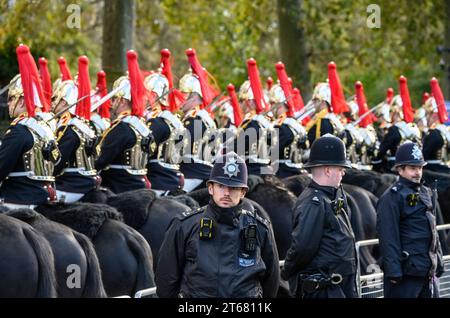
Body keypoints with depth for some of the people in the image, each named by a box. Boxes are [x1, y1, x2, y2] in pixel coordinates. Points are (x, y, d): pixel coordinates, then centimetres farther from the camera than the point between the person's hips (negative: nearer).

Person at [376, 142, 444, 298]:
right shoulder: (392, 197, -11)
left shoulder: (427, 194, 16)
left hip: (428, 272, 8)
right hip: (406, 272, -8)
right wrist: (394, 272, -21)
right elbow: (388, 238, -17)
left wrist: (438, 262, 19)